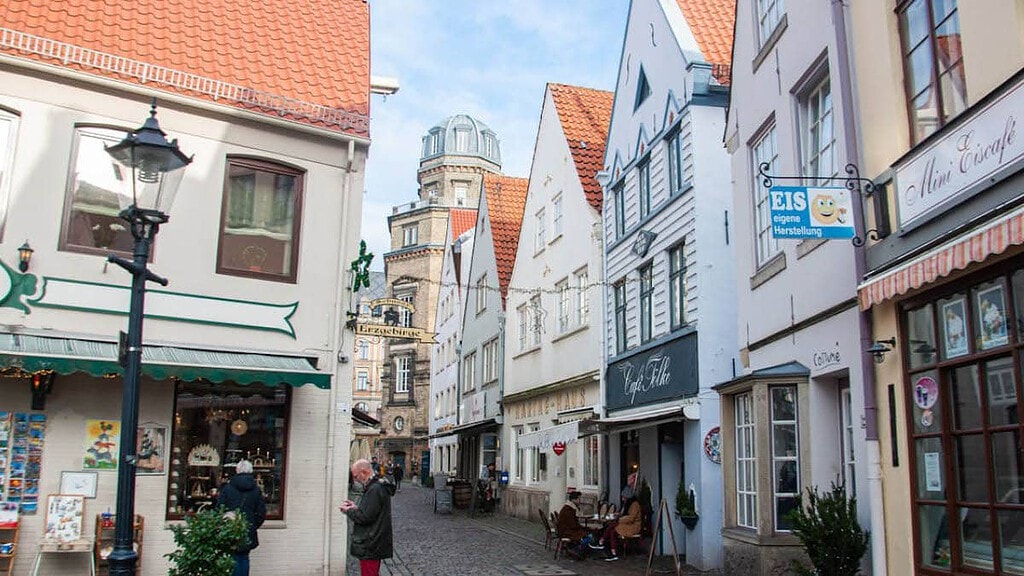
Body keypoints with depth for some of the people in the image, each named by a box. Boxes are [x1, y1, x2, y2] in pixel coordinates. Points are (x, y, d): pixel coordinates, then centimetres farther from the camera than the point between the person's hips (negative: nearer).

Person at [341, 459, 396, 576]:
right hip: (375, 543, 11)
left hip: (370, 546, -11)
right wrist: (356, 507, 10)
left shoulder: (374, 490, -21)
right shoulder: (380, 486, 12)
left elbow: (365, 517, -23)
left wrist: (348, 511, -8)